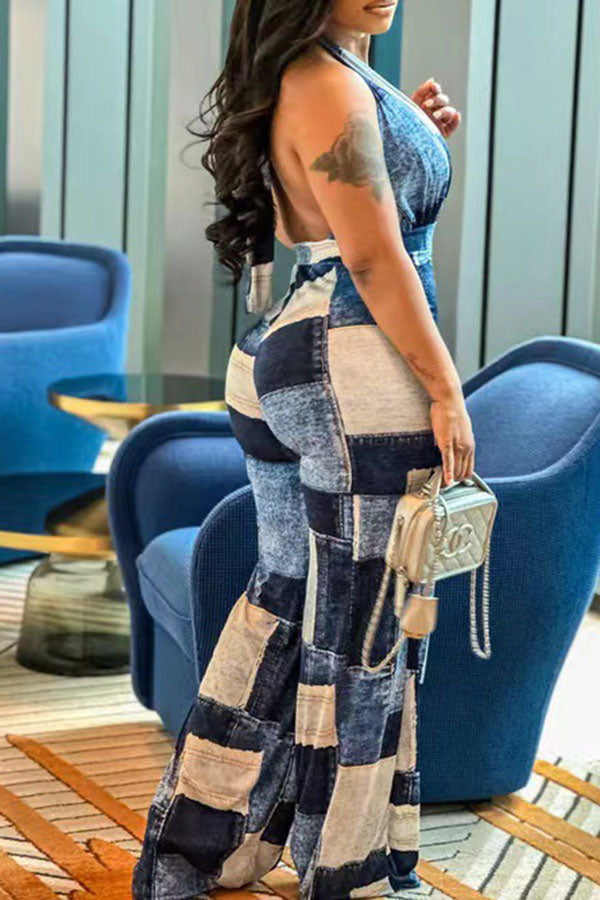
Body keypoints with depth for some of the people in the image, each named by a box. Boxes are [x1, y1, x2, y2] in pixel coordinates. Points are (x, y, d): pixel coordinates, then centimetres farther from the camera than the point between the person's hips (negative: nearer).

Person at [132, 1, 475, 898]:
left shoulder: (309, 77, 13)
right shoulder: (333, 86, -16)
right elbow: (375, 260, -19)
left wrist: (413, 135, 11)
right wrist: (445, 388, -15)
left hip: (282, 357, 10)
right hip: (359, 371, -10)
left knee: (287, 590, 20)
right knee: (361, 623, 2)